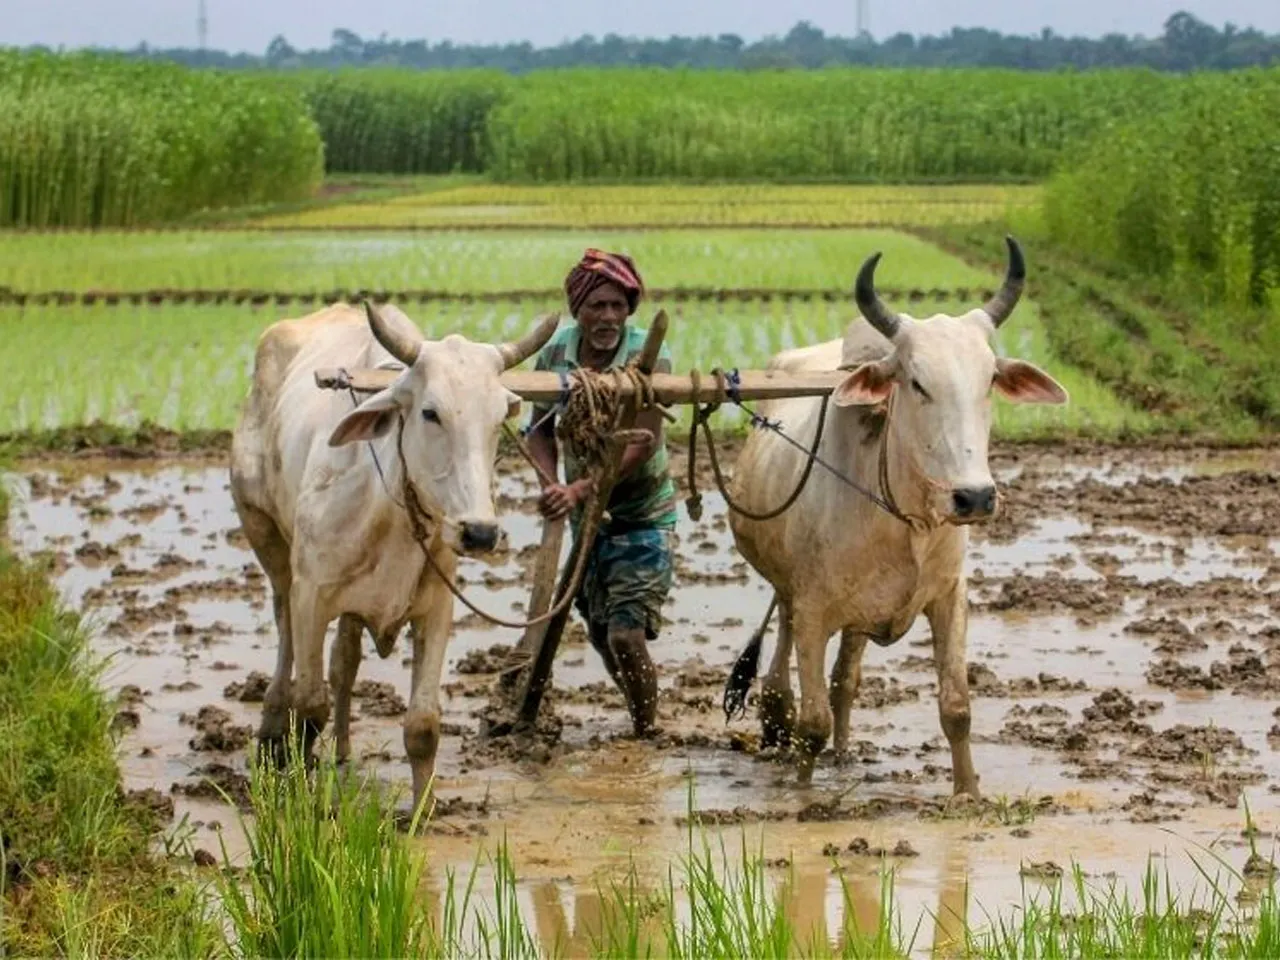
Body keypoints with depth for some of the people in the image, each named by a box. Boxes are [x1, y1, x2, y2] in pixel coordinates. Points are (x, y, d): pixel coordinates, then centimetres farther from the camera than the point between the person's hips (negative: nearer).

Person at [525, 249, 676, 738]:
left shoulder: (648, 356, -18)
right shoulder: (555, 352, -5)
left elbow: (642, 446, -24)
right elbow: (541, 428, 2)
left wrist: (580, 491, -32)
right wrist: (551, 485, -17)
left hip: (643, 517, -5)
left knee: (626, 634, -14)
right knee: (600, 633, 15)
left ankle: (645, 737, 3)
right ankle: (643, 718, 37)